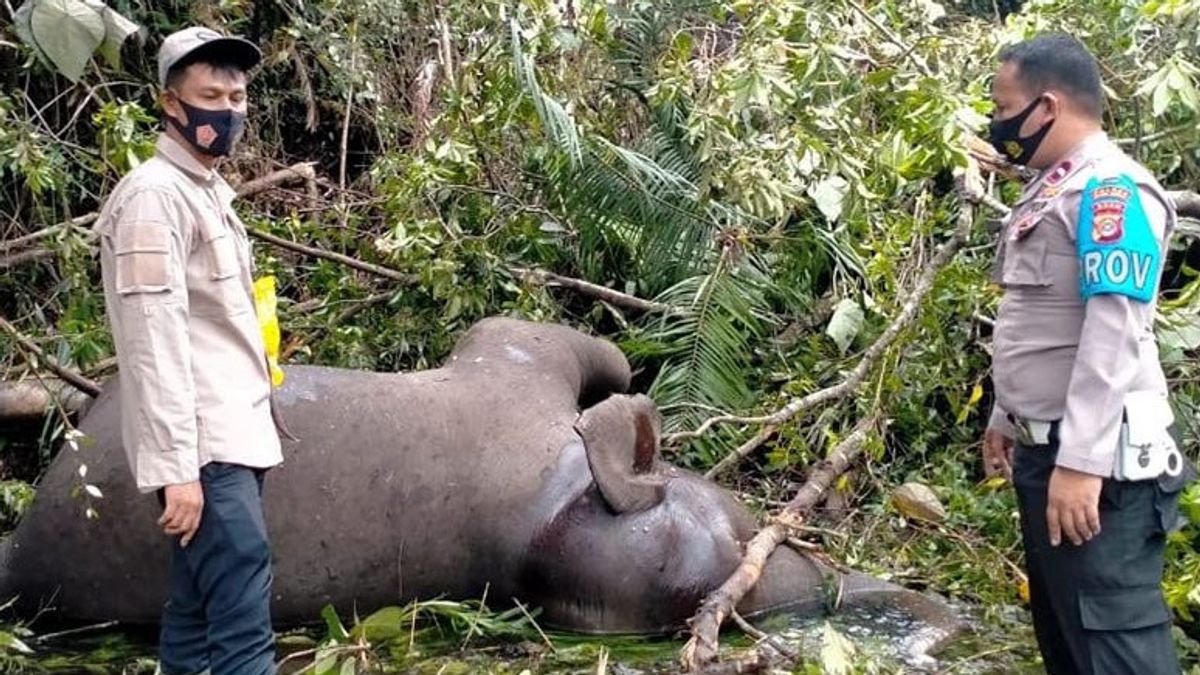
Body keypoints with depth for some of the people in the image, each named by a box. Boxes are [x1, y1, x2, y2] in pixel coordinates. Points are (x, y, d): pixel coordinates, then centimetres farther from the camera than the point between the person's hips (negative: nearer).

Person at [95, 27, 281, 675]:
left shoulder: (207, 190, 18)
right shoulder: (154, 196, -12)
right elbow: (155, 341, -19)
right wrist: (178, 465, -23)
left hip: (229, 436, 9)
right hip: (204, 448, -9)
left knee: (196, 607, 13)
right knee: (243, 621, -12)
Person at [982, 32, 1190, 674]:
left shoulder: (1110, 190, -15)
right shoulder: (1052, 188, 16)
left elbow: (1113, 336, -23)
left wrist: (1080, 462, -26)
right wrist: (1006, 416, 24)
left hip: (1094, 462, -10)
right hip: (1042, 448, 10)